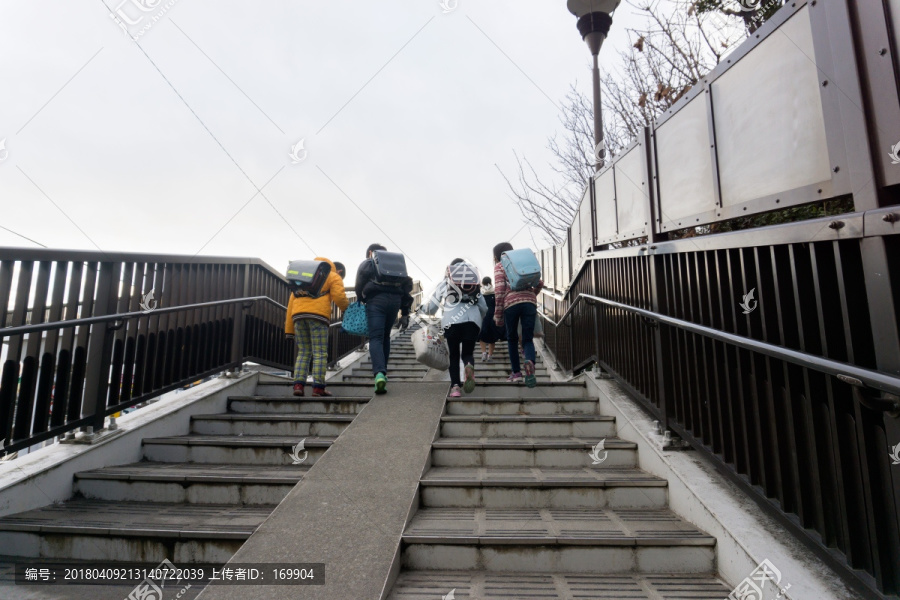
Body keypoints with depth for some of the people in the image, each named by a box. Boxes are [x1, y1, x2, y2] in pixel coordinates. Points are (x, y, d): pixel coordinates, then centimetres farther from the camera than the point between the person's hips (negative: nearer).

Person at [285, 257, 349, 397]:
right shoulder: (333, 276, 18)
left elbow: (291, 303, 23)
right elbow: (339, 297, -2)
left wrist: (289, 329, 21)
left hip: (298, 316, 5)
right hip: (318, 314, -5)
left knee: (303, 353, 12)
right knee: (320, 354, -1)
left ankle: (298, 385, 1)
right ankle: (318, 388, -5)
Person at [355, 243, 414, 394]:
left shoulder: (367, 263, 17)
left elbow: (360, 284, -1)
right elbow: (407, 283, 19)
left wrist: (361, 300, 11)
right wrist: (405, 313, 18)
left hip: (375, 301, -4)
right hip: (395, 301, 4)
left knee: (376, 338, -9)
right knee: (386, 337, 19)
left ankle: (379, 373, -28)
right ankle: (383, 372, 23)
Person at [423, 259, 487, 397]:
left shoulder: (445, 283, 19)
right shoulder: (475, 284, 24)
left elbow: (431, 306, 18)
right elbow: (484, 308, 21)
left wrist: (424, 310, 41)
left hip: (452, 321, -1)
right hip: (473, 320, 1)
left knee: (454, 355, 12)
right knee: (468, 352, 14)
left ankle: (455, 386, -7)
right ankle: (470, 366, -22)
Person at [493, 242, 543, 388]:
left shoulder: (499, 266, 12)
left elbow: (499, 289, -2)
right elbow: (539, 282, 16)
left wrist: (498, 315, 1)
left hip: (511, 303, -3)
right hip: (529, 303, 3)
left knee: (512, 338, 16)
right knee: (528, 339, 4)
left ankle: (516, 372, 14)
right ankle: (530, 361, -27)